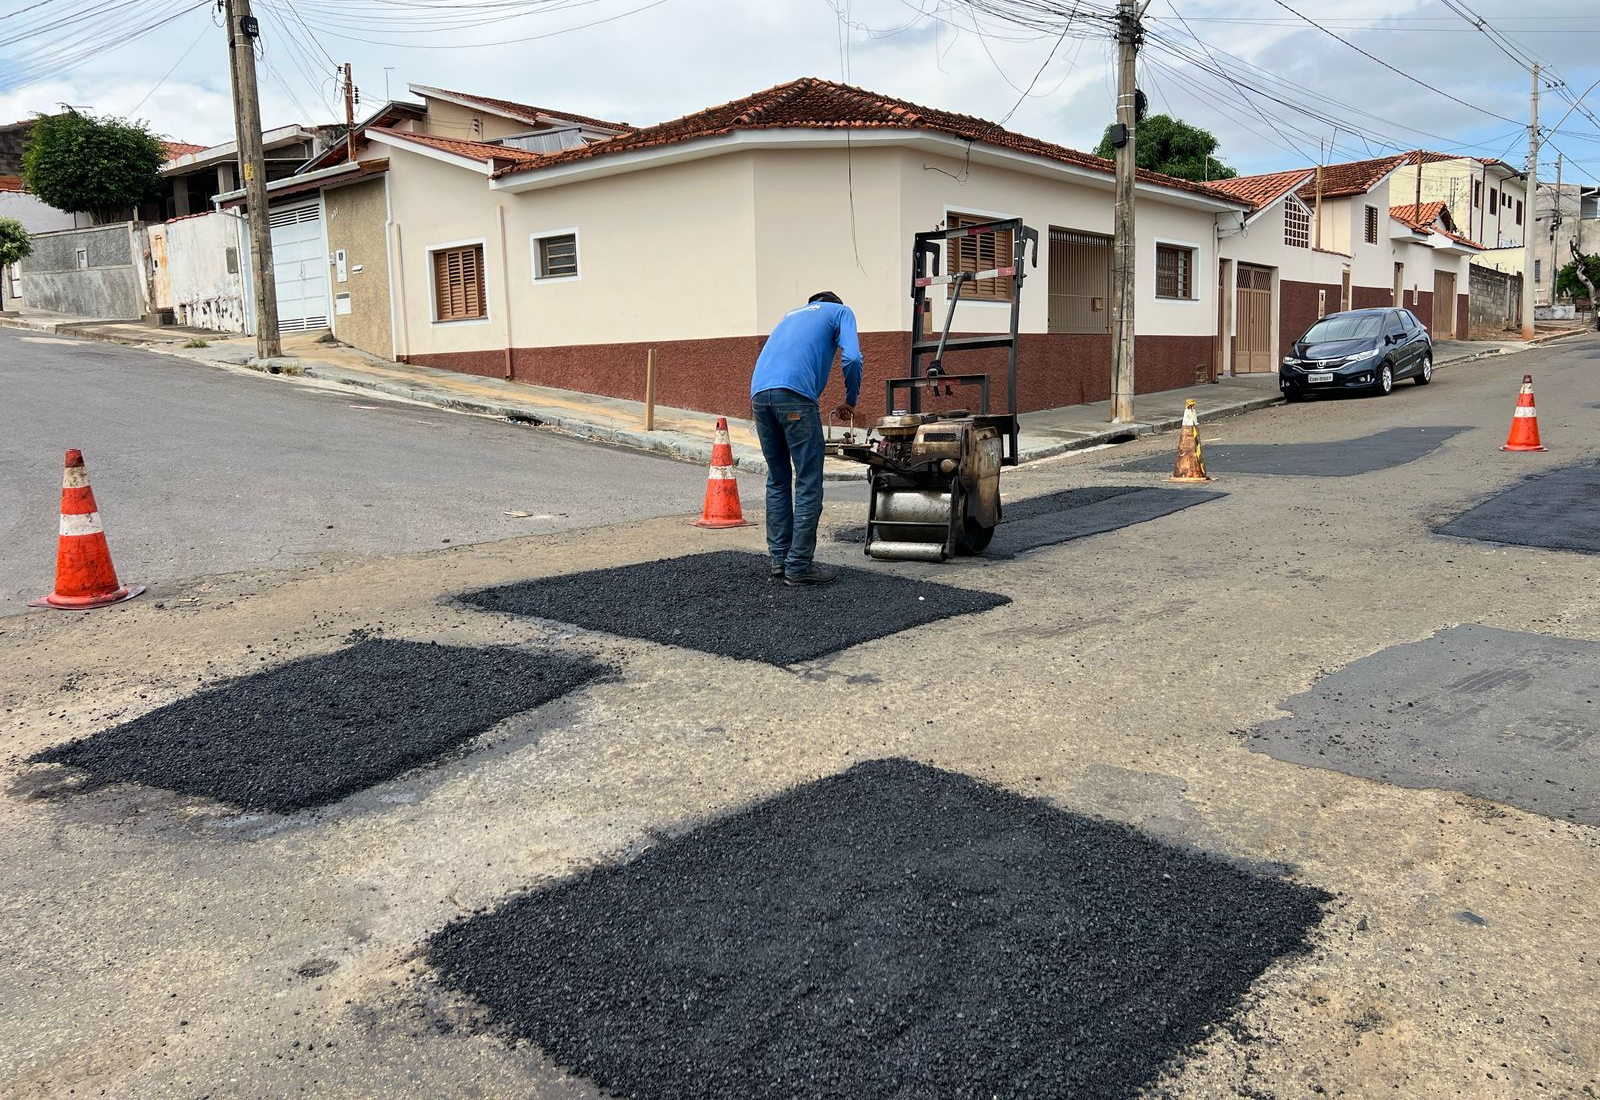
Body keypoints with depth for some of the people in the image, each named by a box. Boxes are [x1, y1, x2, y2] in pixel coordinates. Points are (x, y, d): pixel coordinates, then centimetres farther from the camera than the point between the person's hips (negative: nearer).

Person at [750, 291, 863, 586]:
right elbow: (852, 359, 2)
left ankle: (779, 559, 18)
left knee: (777, 480, 16)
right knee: (808, 483, 0)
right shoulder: (841, 312, 20)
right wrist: (850, 402, 15)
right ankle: (799, 566, 0)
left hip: (759, 393, 6)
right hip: (794, 394, -6)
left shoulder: (792, 314, 36)